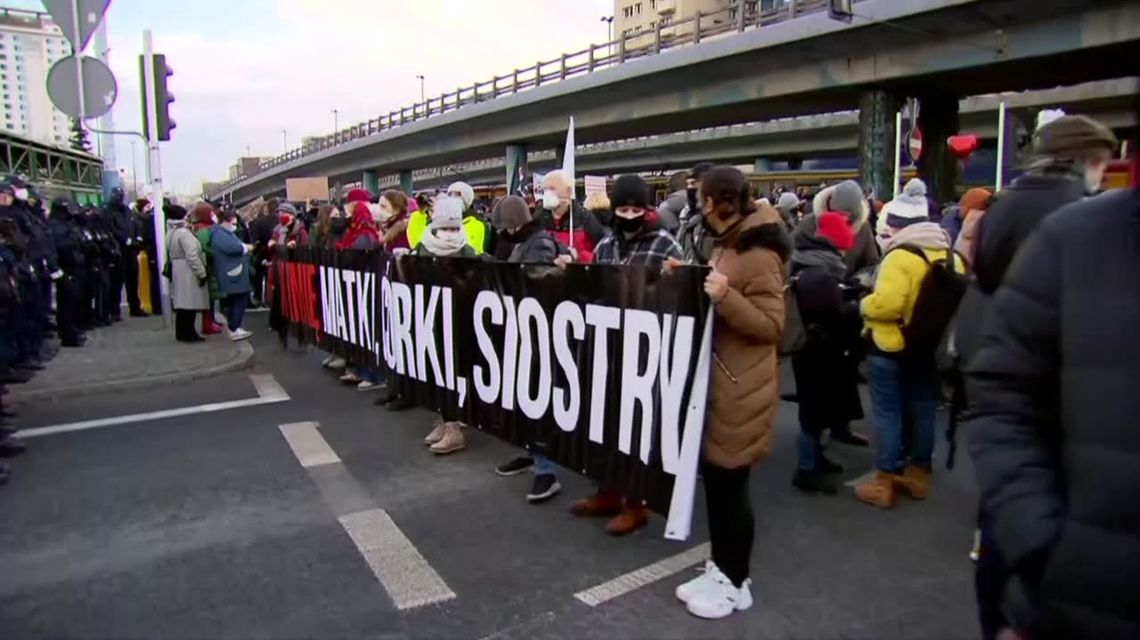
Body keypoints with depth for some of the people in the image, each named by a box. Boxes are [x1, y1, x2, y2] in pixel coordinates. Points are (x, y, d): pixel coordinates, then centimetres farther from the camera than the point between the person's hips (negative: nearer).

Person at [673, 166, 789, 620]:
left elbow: (771, 325, -20)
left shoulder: (759, 255, -17)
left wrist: (725, 297, -32)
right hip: (715, 380, 9)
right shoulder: (726, 244, 13)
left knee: (731, 484, 2)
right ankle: (719, 569, 29)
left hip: (740, 390, -9)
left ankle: (736, 583, 19)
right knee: (714, 478, 15)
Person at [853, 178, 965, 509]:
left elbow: (885, 306, -27)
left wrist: (864, 304, -8)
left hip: (891, 347, -8)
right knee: (923, 410, 15)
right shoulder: (950, 254, 6)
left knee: (888, 412, 1)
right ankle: (919, 475, 28)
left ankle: (884, 483, 8)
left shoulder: (900, 256, -20)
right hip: (930, 346, 8)